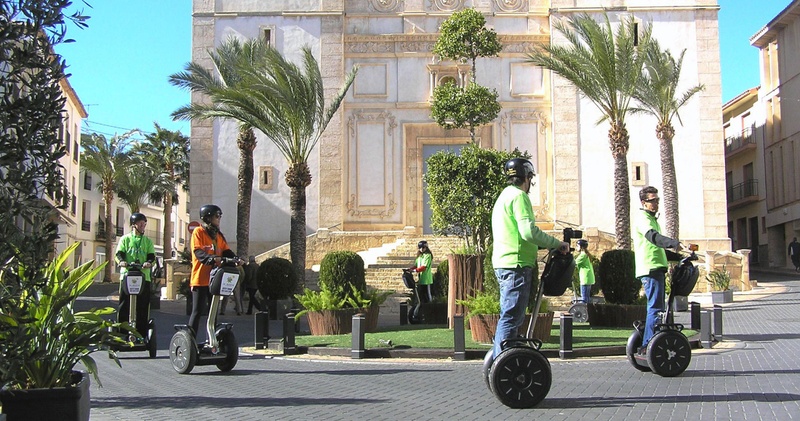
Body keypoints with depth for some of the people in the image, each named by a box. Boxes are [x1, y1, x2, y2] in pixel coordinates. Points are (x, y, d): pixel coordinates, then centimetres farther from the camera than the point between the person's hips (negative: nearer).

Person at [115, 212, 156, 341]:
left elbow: (151, 256, 7)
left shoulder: (148, 241, 18)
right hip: (127, 274, -2)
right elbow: (119, 253, 2)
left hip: (144, 276, 2)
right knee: (124, 305, -3)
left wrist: (149, 262, -16)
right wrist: (121, 261, -21)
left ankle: (142, 333, 4)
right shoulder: (125, 239, 13)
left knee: (143, 306, -1)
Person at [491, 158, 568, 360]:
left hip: (505, 264, 10)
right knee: (511, 318, -10)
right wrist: (557, 244, -12)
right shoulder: (518, 196, -10)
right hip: (516, 265, -10)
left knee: (510, 317, 15)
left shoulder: (505, 196, 23)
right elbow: (529, 232, -21)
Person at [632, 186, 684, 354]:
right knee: (655, 308, -15)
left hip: (657, 268, 11)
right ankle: (648, 346, -17)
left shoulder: (652, 218, 26)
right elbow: (652, 236, -28)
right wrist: (673, 243, -42)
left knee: (656, 307, 12)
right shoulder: (642, 217, -8)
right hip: (650, 268, -11)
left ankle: (647, 344, 16)